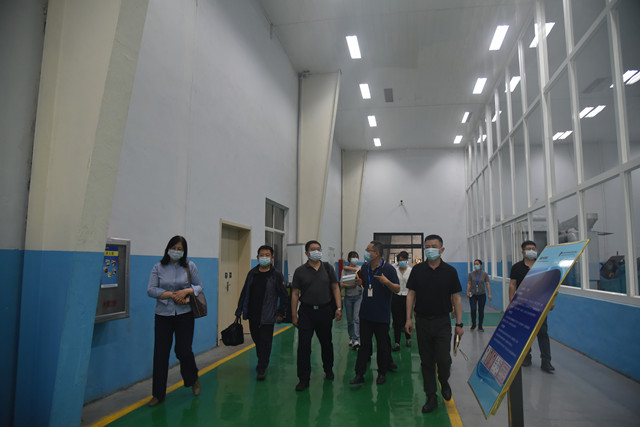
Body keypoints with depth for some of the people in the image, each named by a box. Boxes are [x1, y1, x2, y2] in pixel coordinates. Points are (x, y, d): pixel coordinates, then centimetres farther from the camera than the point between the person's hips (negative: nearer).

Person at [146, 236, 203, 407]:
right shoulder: (158, 267, 1)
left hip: (184, 314, -1)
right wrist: (172, 295, -15)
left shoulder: (189, 266, 2)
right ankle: (158, 394, 17)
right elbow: (151, 290, -5)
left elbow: (199, 286, 5)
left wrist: (186, 291, -14)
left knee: (183, 351, 1)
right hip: (163, 315, 1)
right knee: (160, 354, 3)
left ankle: (193, 380, 31)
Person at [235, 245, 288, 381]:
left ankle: (262, 369, 11)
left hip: (267, 316, -4)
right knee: (256, 339, 16)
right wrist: (239, 311, 9)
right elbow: (244, 293, 12)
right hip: (252, 315, 4)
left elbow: (283, 296, -1)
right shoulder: (252, 273, 7)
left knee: (265, 342, 0)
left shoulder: (276, 275, -5)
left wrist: (281, 313, -4)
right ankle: (261, 361, 37)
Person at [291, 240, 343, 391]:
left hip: (325, 311, 2)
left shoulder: (328, 268, 4)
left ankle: (328, 370, 38)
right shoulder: (300, 271, -1)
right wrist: (294, 315, -3)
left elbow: (335, 288, 6)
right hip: (306, 312, -1)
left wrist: (339, 308, -3)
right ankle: (303, 379, 8)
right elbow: (295, 294, 0)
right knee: (303, 346, -3)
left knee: (326, 343, 16)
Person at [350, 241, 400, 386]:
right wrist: (360, 282, -2)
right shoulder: (365, 268, 6)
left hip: (381, 315, -4)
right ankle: (359, 374, 13)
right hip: (366, 313, 5)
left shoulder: (388, 268, -12)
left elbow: (397, 289, -11)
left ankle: (382, 373, 24)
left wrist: (387, 282, -29)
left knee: (382, 345, 9)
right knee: (364, 344, 8)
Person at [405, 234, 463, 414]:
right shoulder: (417, 270, 1)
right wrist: (408, 318, -3)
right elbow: (411, 294, 3)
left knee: (443, 360, -6)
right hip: (422, 321, 1)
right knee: (426, 362, 8)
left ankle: (444, 382, 27)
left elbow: (456, 298, 1)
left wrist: (459, 323, -3)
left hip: (442, 321, -1)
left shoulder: (450, 271, -1)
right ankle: (431, 397, 22)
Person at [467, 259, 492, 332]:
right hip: (473, 295, 0)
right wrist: (467, 292, -8)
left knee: (481, 311, 2)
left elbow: (487, 284, -5)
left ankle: (480, 326, 15)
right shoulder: (471, 274, 0)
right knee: (473, 310, -7)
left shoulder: (485, 274, -3)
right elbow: (469, 284, 2)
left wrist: (489, 294, -11)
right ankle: (473, 324, 15)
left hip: (482, 295, 0)